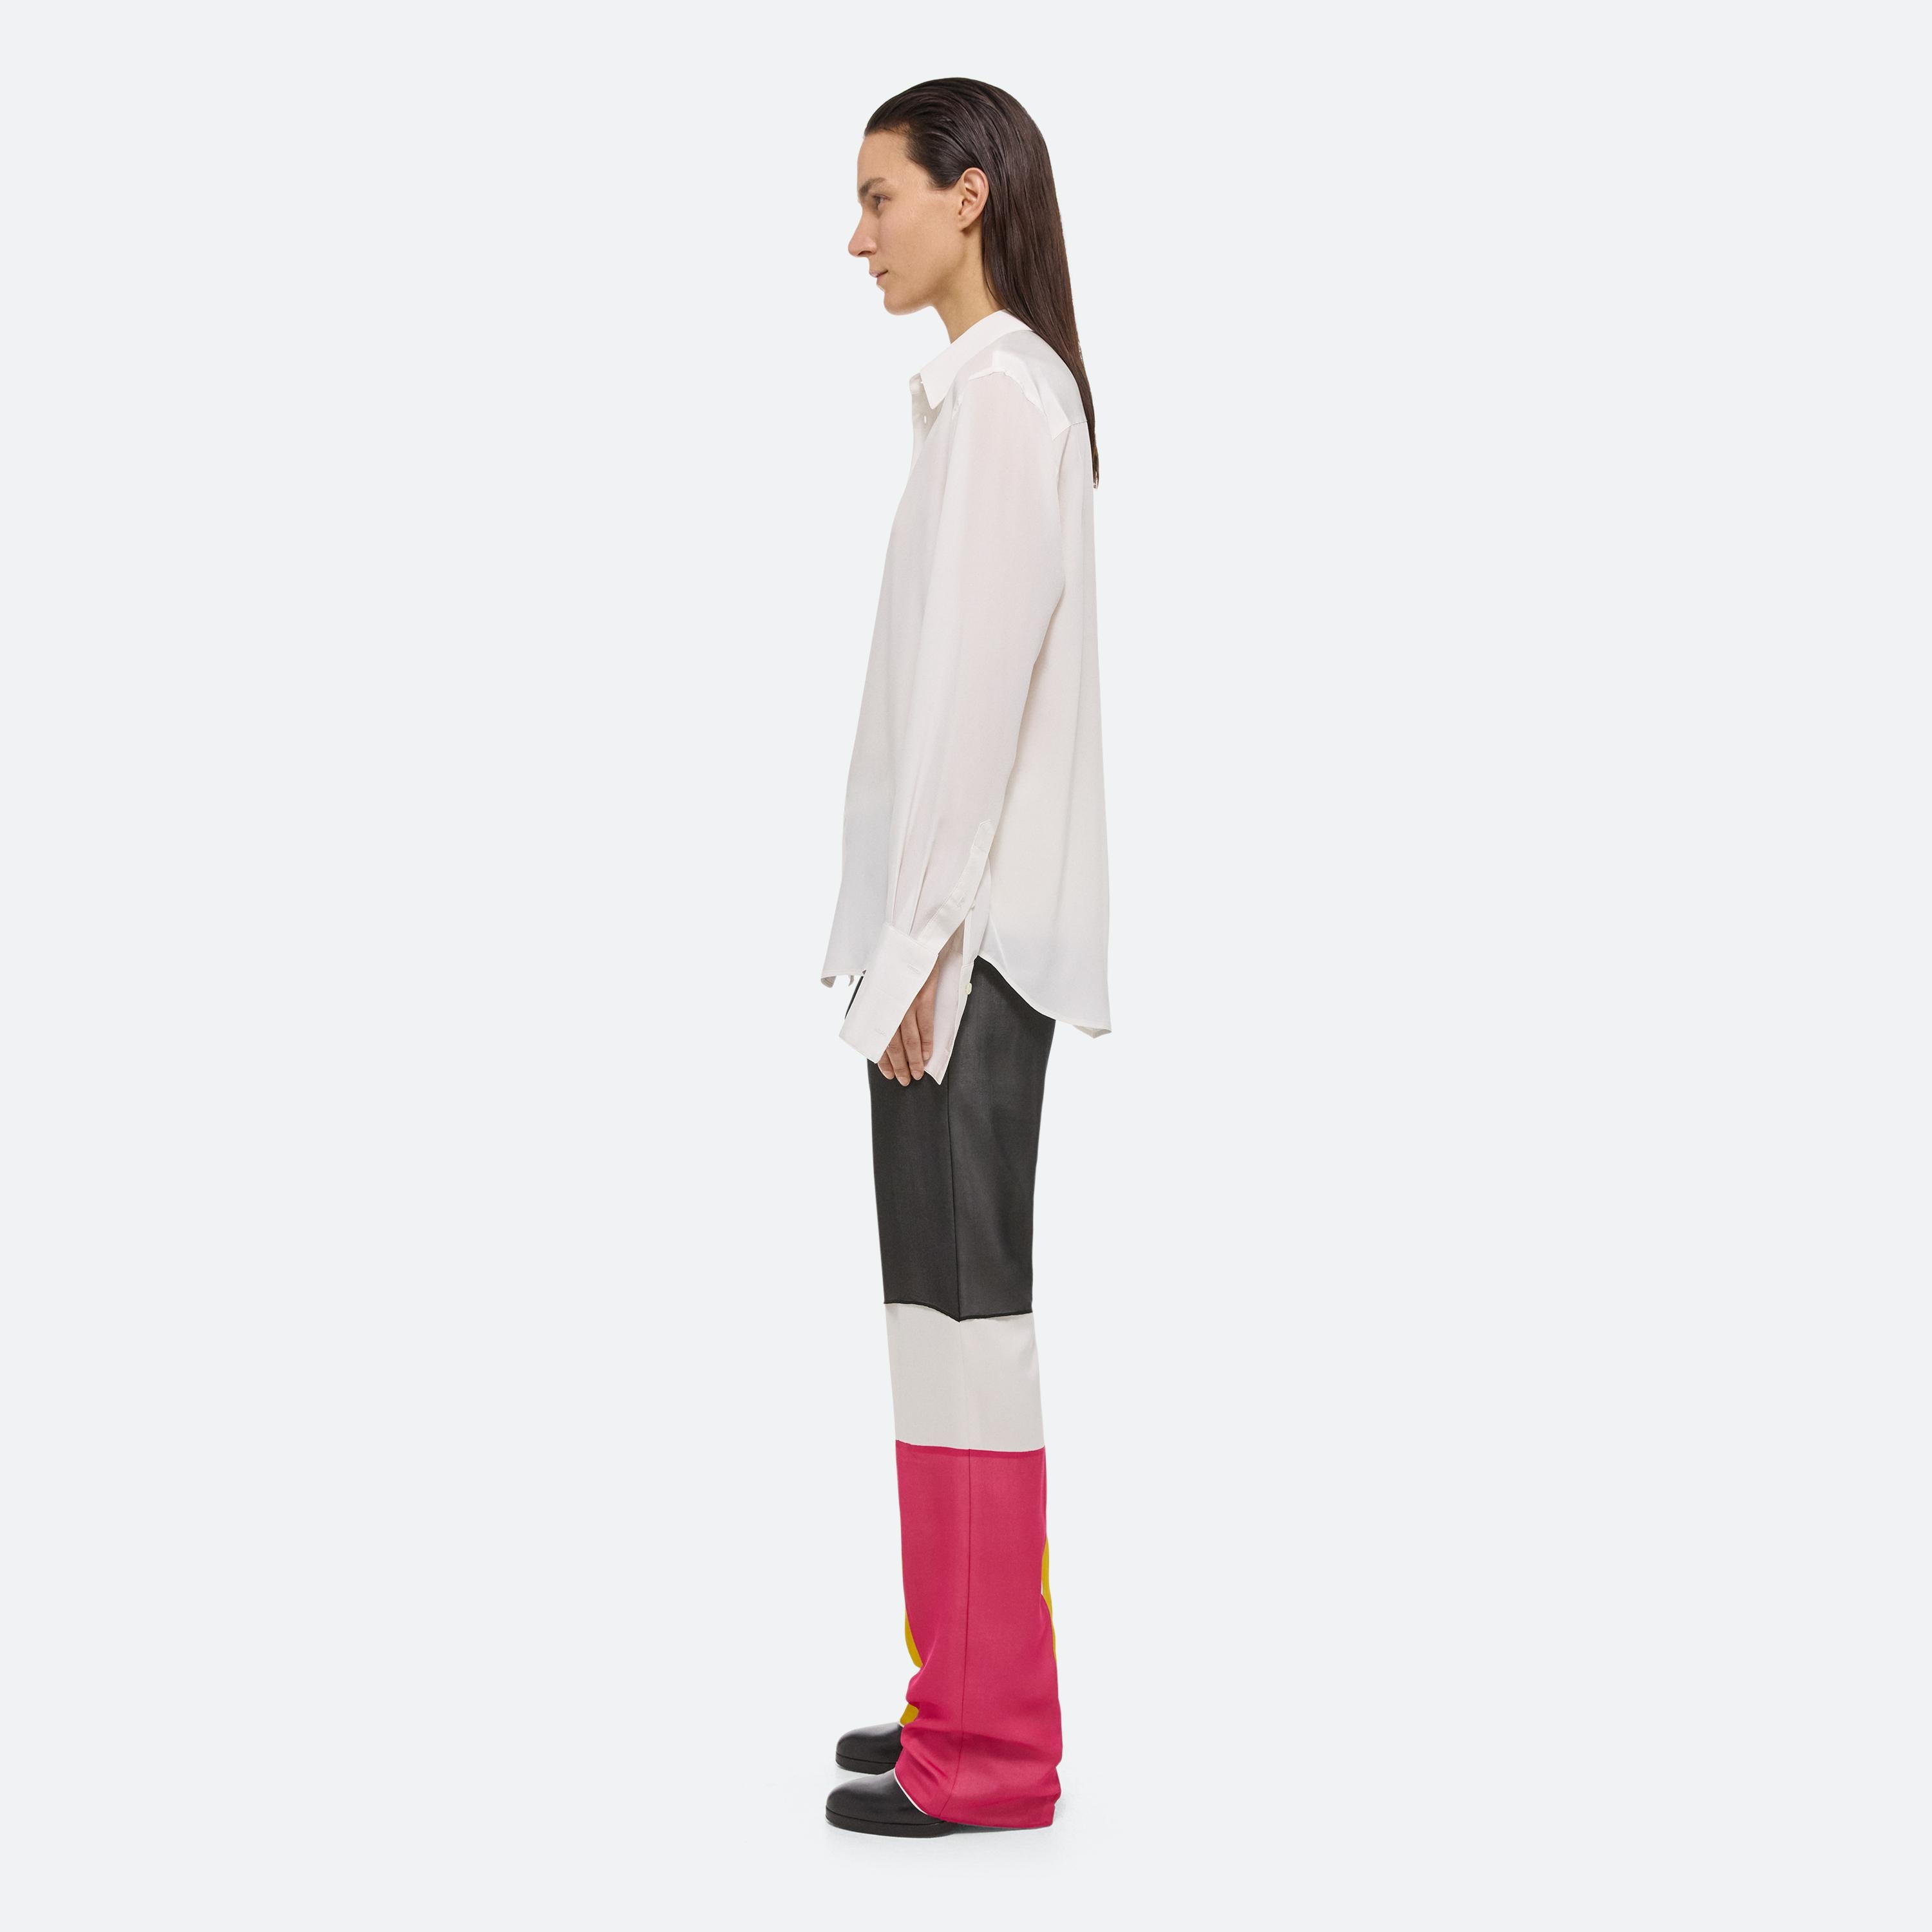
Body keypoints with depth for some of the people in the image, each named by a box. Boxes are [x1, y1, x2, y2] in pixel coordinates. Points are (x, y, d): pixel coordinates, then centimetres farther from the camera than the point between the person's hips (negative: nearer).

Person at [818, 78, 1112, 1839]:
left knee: (962, 1301, -6)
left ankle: (989, 1749, 2)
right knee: (952, 1299, 13)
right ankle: (975, 1696, 22)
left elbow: (978, 683, -18)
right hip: (964, 921, 10)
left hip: (974, 931, -10)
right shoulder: (1001, 388, 17)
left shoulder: (1000, 394, -13)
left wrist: (920, 941, -18)